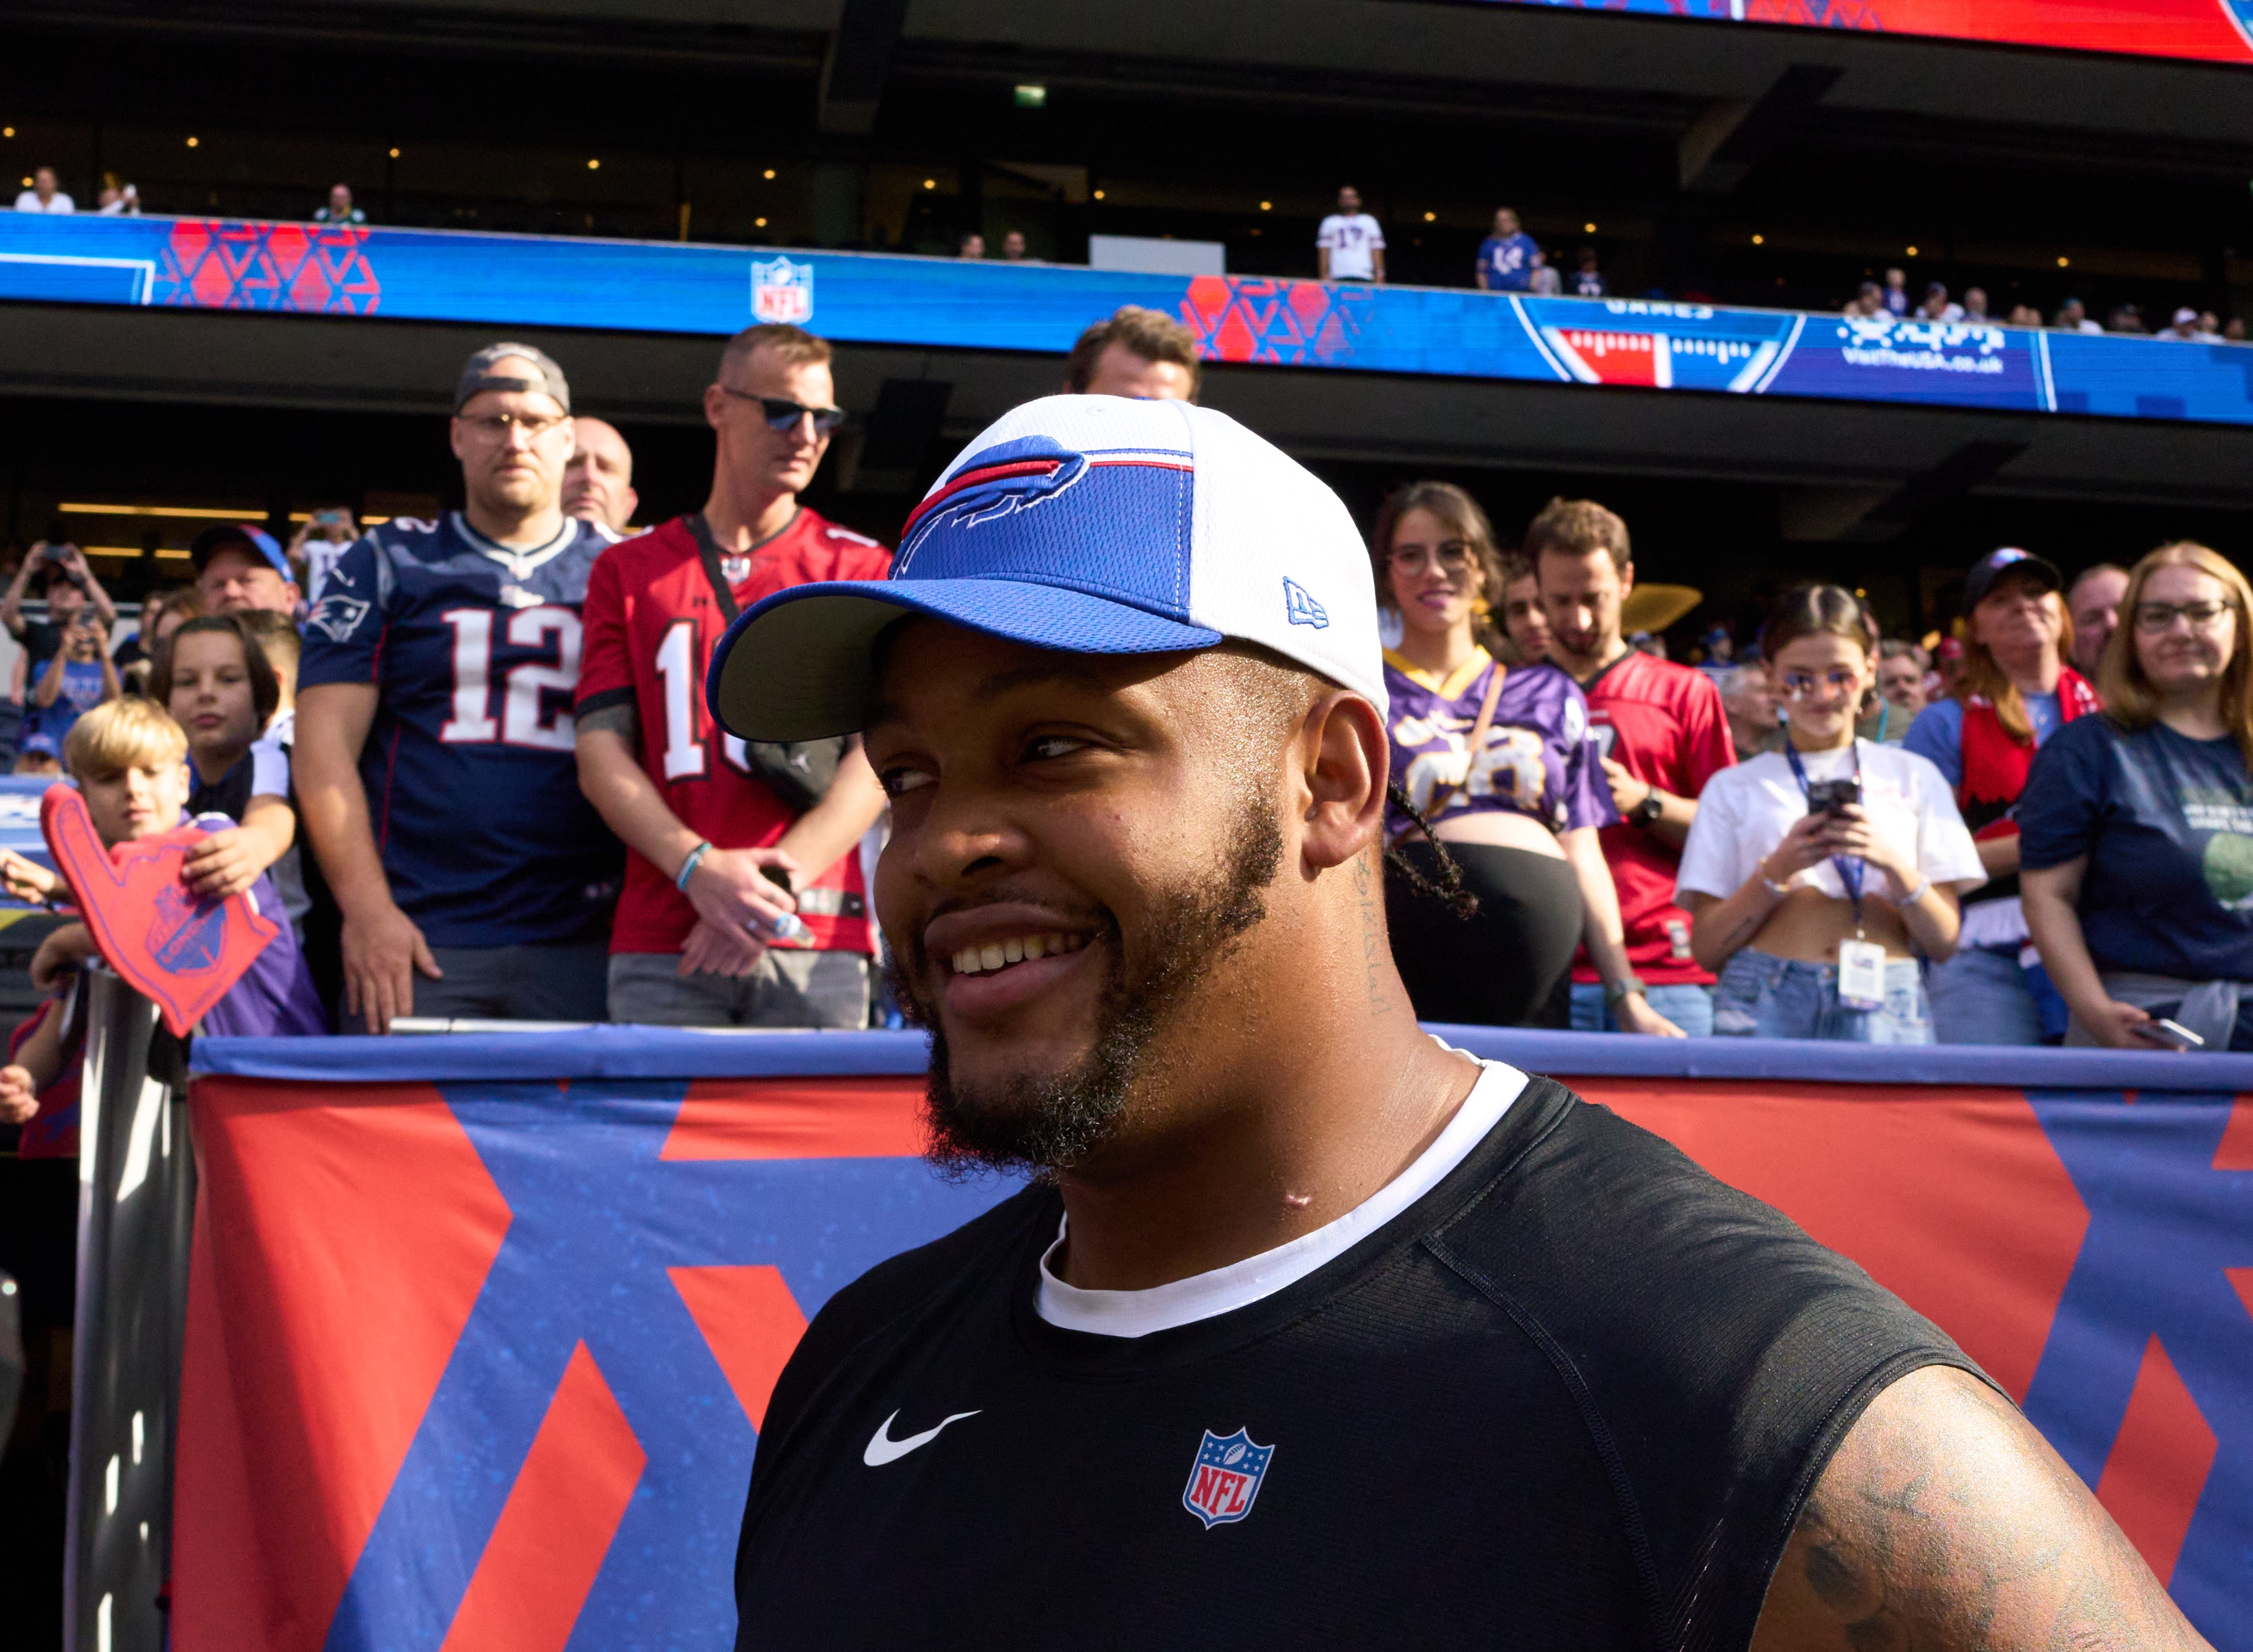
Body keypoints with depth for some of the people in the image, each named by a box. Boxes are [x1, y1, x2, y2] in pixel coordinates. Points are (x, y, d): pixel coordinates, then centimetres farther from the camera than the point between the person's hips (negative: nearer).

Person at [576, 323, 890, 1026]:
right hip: (661, 944, 1)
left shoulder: (863, 570, 12)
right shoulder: (628, 570, 15)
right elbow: (601, 753, 6)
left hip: (817, 942, 0)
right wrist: (699, 868, -12)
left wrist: (781, 881, -14)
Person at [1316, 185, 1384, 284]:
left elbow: (1376, 250, 12)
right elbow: (1324, 252, 11)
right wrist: (1324, 276, -1)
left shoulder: (1369, 222, 19)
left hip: (1363, 277, 0)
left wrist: (1380, 275, -1)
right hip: (1338, 277, 0)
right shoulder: (1329, 223, 18)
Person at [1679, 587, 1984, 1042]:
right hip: (1767, 1003, -1)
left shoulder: (1914, 777, 16)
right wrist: (1779, 870, -8)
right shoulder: (1734, 787, 13)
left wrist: (1893, 864, -7)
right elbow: (1708, 949, 5)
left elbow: (1944, 943, 10)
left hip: (1886, 1006, 1)